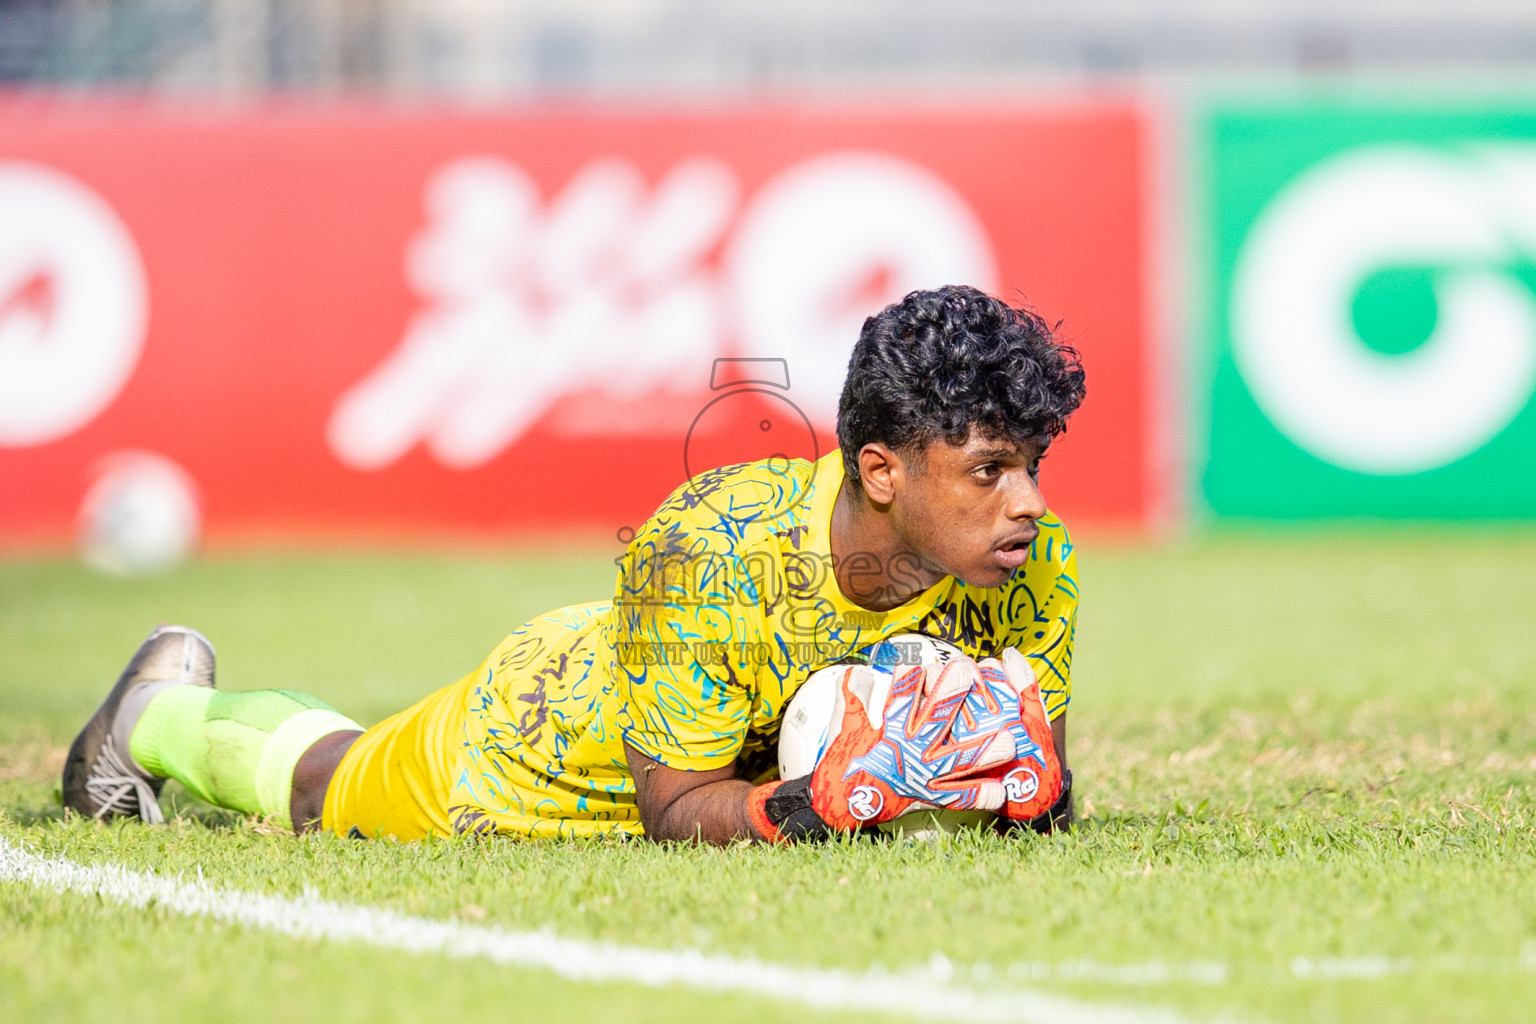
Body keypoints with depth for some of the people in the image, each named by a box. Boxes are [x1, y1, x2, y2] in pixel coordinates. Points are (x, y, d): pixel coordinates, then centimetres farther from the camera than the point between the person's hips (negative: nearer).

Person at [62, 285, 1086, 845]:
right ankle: (161, 712, 55)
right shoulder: (705, 546, -44)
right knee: (324, 788, 22)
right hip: (554, 728, -5)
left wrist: (1022, 779, -44)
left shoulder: (1033, 566, -32)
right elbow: (674, 808, -37)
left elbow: (1048, 799, -20)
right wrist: (800, 808, -57)